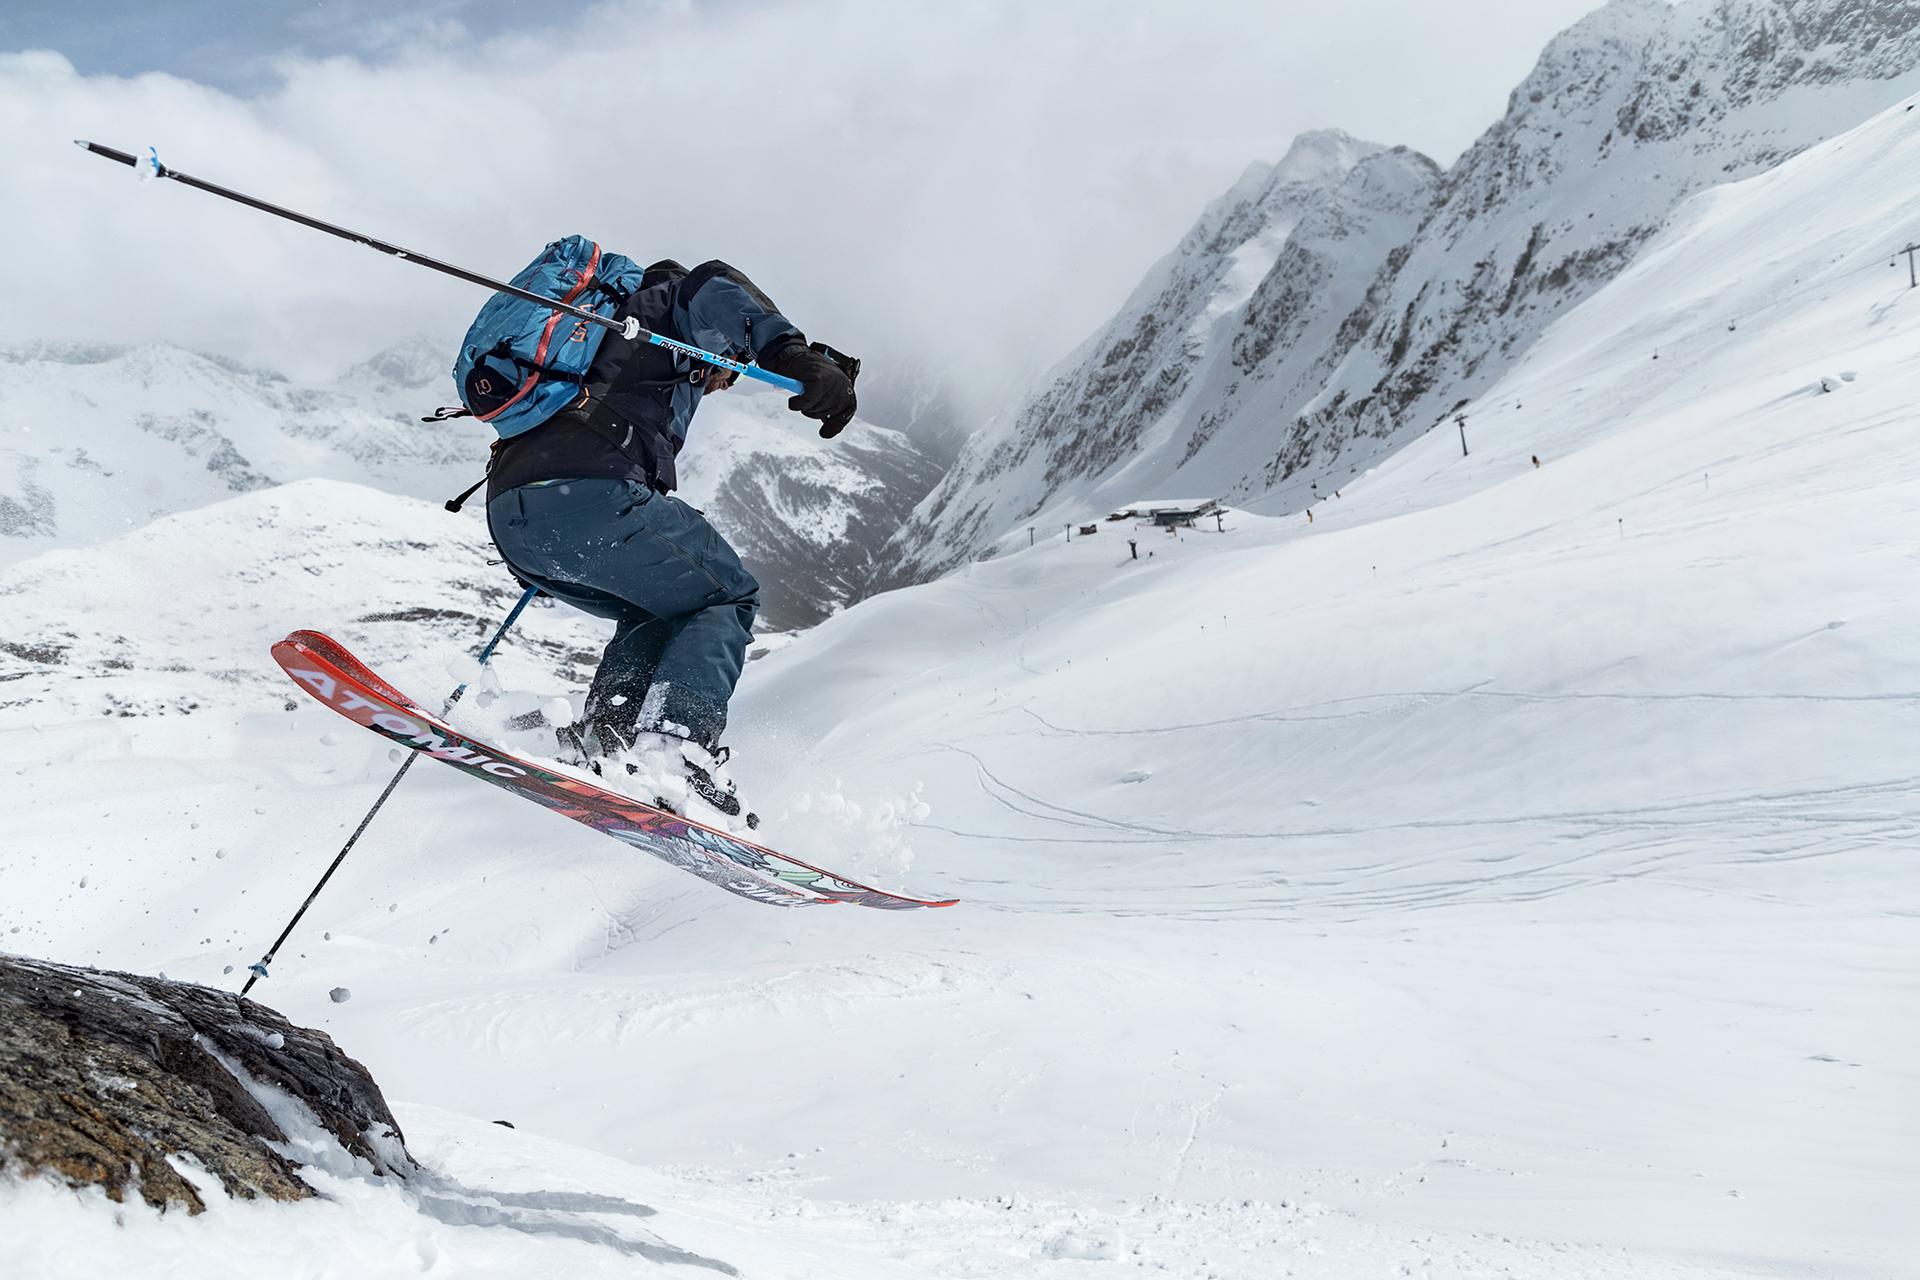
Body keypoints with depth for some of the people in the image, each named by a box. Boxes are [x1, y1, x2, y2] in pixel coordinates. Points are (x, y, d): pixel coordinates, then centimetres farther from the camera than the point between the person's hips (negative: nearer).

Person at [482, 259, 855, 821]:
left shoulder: (604, 328, 41)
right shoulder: (667, 304, 17)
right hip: (590, 495, -8)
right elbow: (713, 289, -8)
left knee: (657, 612, 27)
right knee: (728, 599, 8)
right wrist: (794, 355, -24)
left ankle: (600, 738, 3)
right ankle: (675, 746, -16)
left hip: (508, 514, 9)